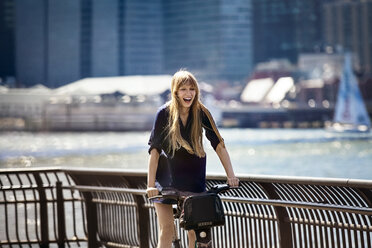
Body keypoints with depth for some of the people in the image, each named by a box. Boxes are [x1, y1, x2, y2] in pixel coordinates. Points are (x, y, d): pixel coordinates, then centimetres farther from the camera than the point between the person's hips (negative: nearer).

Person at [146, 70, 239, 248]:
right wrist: (150, 184, -19)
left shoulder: (201, 113, -7)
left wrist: (231, 175, -17)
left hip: (194, 178, 2)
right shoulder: (165, 113, -13)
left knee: (195, 232, 0)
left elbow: (218, 144, -8)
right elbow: (154, 150, -13)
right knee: (167, 231, -6)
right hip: (166, 178, -2)